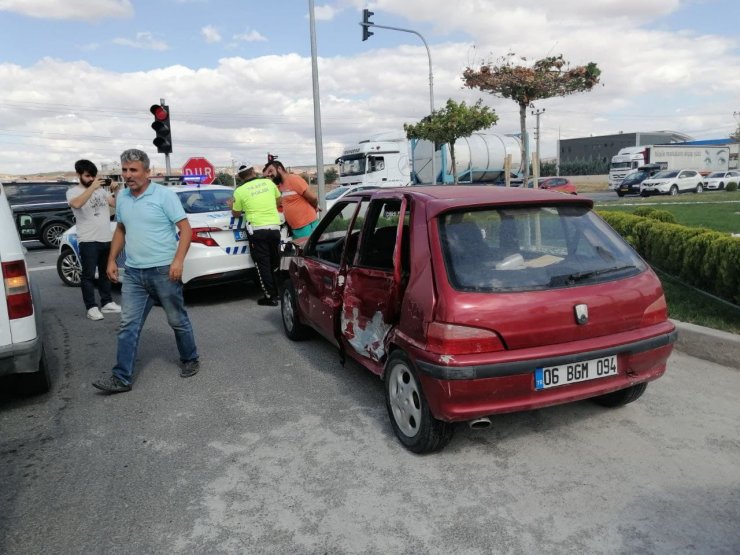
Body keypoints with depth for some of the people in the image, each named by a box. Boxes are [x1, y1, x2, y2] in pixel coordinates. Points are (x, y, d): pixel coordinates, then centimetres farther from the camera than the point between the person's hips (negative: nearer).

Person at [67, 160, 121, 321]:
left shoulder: (101, 189, 12)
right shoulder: (73, 191, -3)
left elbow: (116, 204, 9)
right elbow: (77, 204, -25)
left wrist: (115, 191, -7)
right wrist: (92, 187, -26)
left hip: (106, 239, 6)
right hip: (88, 241, -6)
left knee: (105, 273, 14)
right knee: (89, 275, -1)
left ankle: (107, 303, 24)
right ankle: (92, 307, 2)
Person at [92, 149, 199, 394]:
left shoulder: (164, 195, -9)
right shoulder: (122, 198, 10)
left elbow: (185, 229, -11)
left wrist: (178, 260, -21)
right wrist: (112, 260, 14)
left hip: (163, 270, -5)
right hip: (133, 273, 6)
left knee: (178, 320, 8)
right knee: (128, 325, 4)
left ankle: (190, 360, 28)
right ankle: (121, 378, 9)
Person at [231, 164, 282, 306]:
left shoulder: (240, 190, -2)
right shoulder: (268, 182, 8)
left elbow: (236, 214, 8)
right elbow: (278, 201, 20)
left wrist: (232, 206, 28)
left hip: (257, 229, -4)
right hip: (275, 226, 4)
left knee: (263, 265, 3)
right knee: (275, 262, 16)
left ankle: (270, 297, 4)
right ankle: (278, 291, 23)